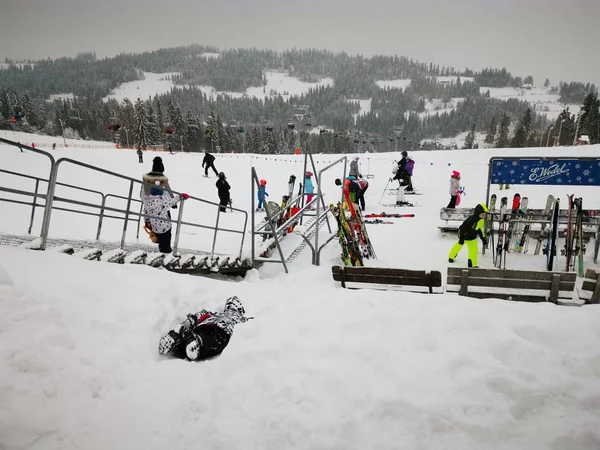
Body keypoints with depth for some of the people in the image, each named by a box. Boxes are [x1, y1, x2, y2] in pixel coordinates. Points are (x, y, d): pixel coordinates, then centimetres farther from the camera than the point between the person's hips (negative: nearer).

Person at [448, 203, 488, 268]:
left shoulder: (482, 220, -8)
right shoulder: (471, 219, -35)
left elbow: (480, 229, 9)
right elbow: (462, 228, -31)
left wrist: (483, 238, 10)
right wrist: (461, 238, -28)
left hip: (472, 238, 6)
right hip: (464, 236, -6)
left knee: (474, 250, 7)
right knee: (458, 246, 10)